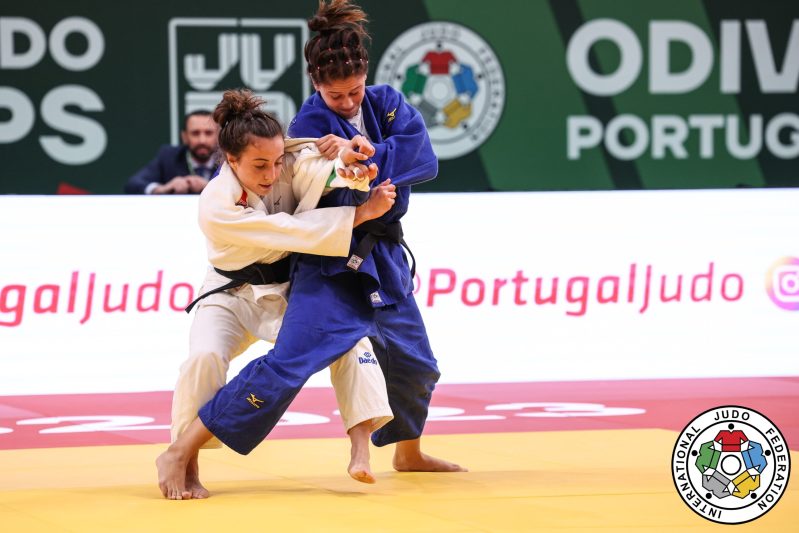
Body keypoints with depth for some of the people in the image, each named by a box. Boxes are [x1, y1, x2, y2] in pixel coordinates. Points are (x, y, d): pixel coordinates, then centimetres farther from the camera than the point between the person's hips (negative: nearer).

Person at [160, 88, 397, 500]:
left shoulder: (292, 164, -18)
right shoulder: (216, 206, -29)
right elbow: (292, 230, -34)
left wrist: (347, 167, -64)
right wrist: (363, 213, -36)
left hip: (291, 290, 3)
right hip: (233, 295, -3)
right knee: (205, 358, -26)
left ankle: (361, 450, -20)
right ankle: (185, 467, -13)